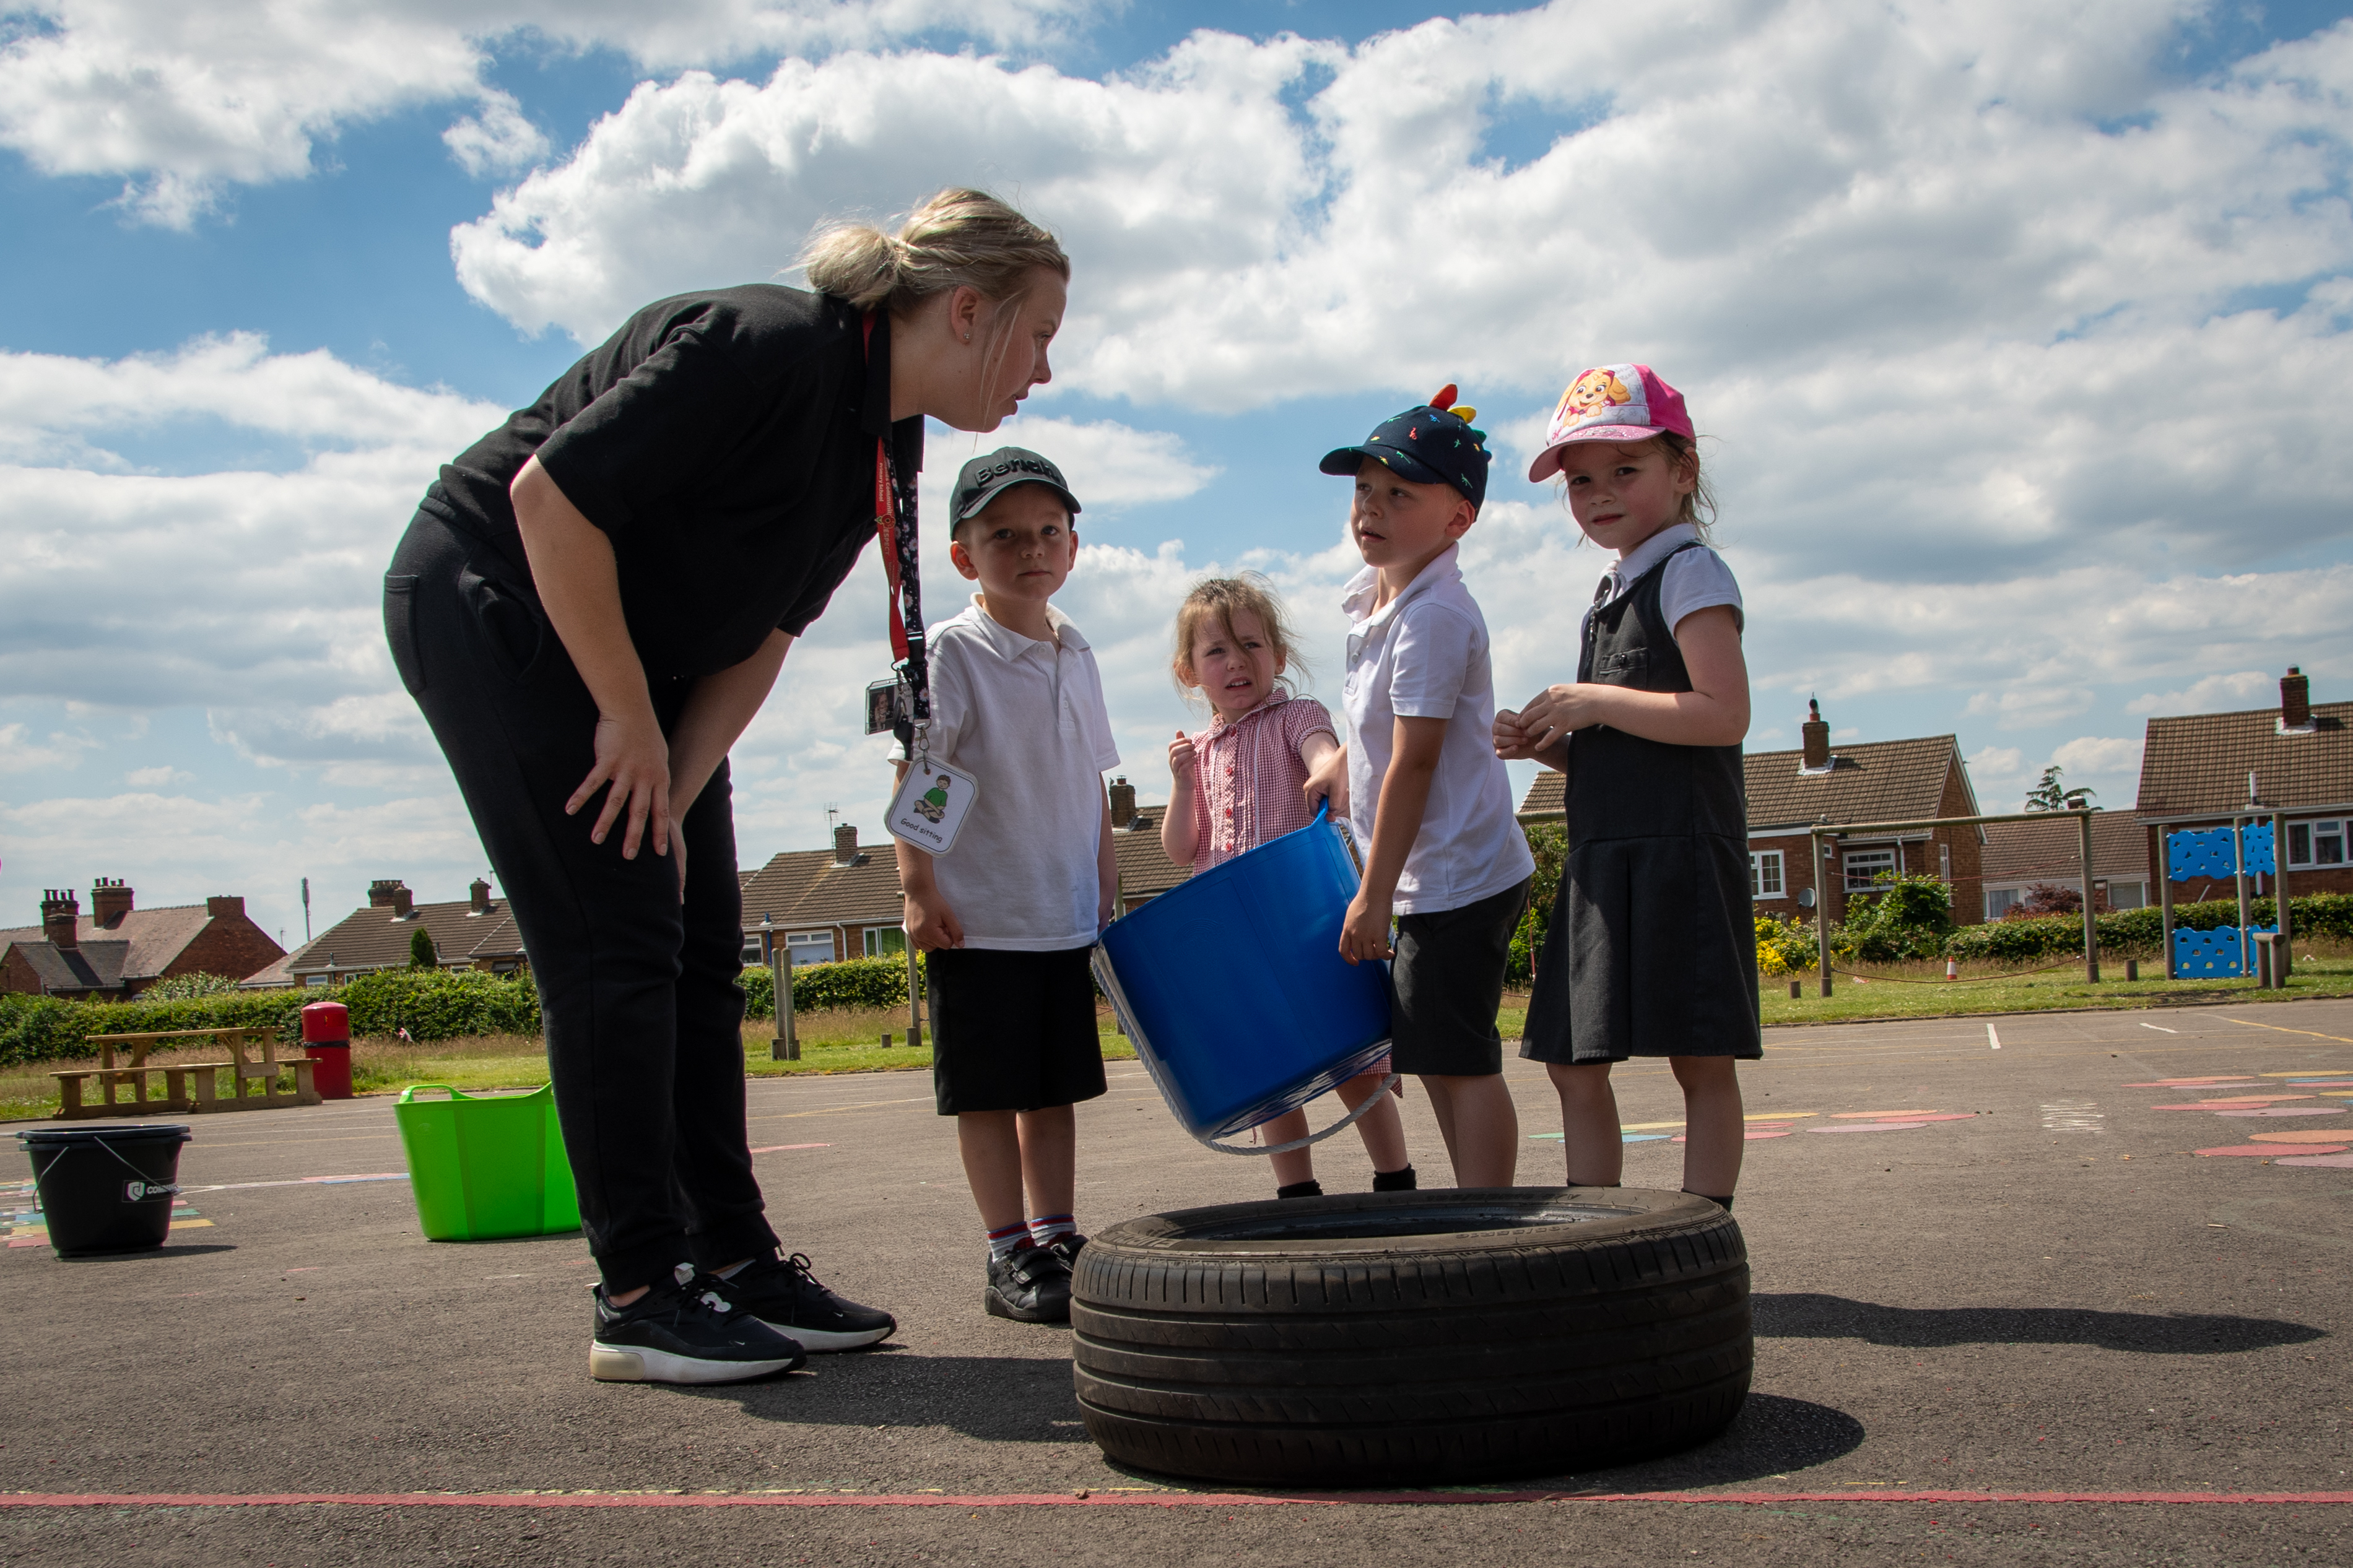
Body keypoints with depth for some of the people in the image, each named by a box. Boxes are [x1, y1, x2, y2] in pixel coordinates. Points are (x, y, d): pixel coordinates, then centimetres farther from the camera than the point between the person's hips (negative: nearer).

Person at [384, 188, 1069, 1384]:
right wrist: (630, 721, -22)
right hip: (489, 603, -9)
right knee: (615, 945, -11)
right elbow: (549, 494, -29)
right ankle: (641, 1294, -4)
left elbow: (762, 633, 4)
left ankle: (733, 1258, 12)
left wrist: (675, 786, -7)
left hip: (630, 650, 9)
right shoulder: (771, 347, -26)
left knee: (700, 951, 5)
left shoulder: (888, 445, 2)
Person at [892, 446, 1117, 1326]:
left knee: (1057, 1088, 12)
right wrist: (918, 888, -17)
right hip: (978, 921, -6)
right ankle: (1010, 1256, 8)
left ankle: (1058, 1240, 20)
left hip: (1068, 922, 6)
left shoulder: (1076, 659, 10)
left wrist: (1107, 899, 14)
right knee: (990, 1092, 0)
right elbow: (915, 775, -13)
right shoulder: (953, 653, -9)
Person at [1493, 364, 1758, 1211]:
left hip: (1680, 853, -9)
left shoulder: (1691, 572, -5)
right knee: (1574, 1064, 7)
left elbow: (1723, 715, -19)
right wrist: (1546, 745, 5)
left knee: (1700, 1061, -3)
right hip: (1604, 857, 9)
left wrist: (1592, 703, -14)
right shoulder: (1608, 601, 20)